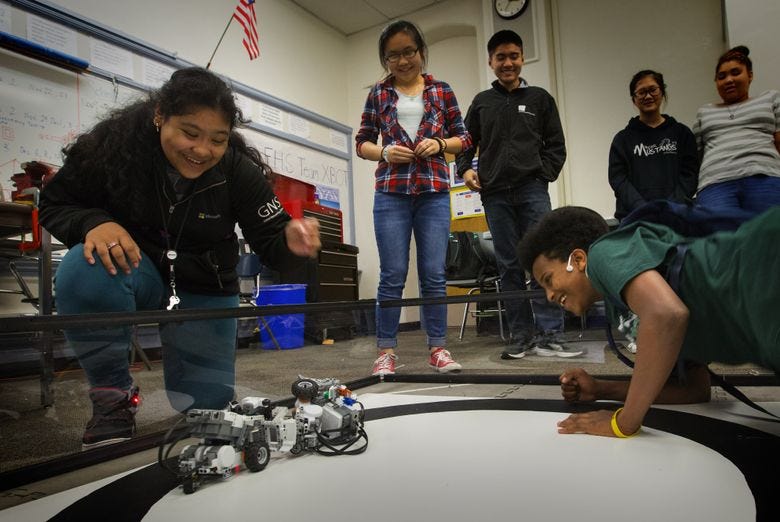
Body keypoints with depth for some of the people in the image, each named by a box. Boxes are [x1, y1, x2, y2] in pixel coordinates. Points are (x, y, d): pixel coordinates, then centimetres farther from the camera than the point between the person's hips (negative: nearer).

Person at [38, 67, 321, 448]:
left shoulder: (239, 172, -19)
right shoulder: (114, 145, -20)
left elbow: (270, 243, -16)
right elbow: (54, 205, -8)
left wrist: (291, 244, -41)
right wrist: (93, 223, -31)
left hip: (204, 290, 1)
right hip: (131, 271, 0)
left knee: (207, 403, -1)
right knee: (84, 269, -37)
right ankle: (113, 394, -13)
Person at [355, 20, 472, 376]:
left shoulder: (442, 91, 12)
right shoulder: (378, 94, 12)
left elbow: (464, 138, 13)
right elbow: (362, 143, 12)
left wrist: (439, 144, -7)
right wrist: (385, 152, -8)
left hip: (434, 193, 1)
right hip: (391, 193, 0)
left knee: (434, 274, 0)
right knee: (393, 275, -2)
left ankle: (438, 349, 10)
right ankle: (386, 351, 7)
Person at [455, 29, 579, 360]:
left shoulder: (539, 99, 15)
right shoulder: (481, 103, 18)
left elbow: (556, 145, 12)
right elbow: (466, 142, 20)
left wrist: (543, 175, -3)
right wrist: (465, 170, 2)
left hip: (532, 189, -1)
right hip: (495, 194, 1)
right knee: (509, 265, 1)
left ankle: (548, 335, -7)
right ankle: (521, 336, 7)